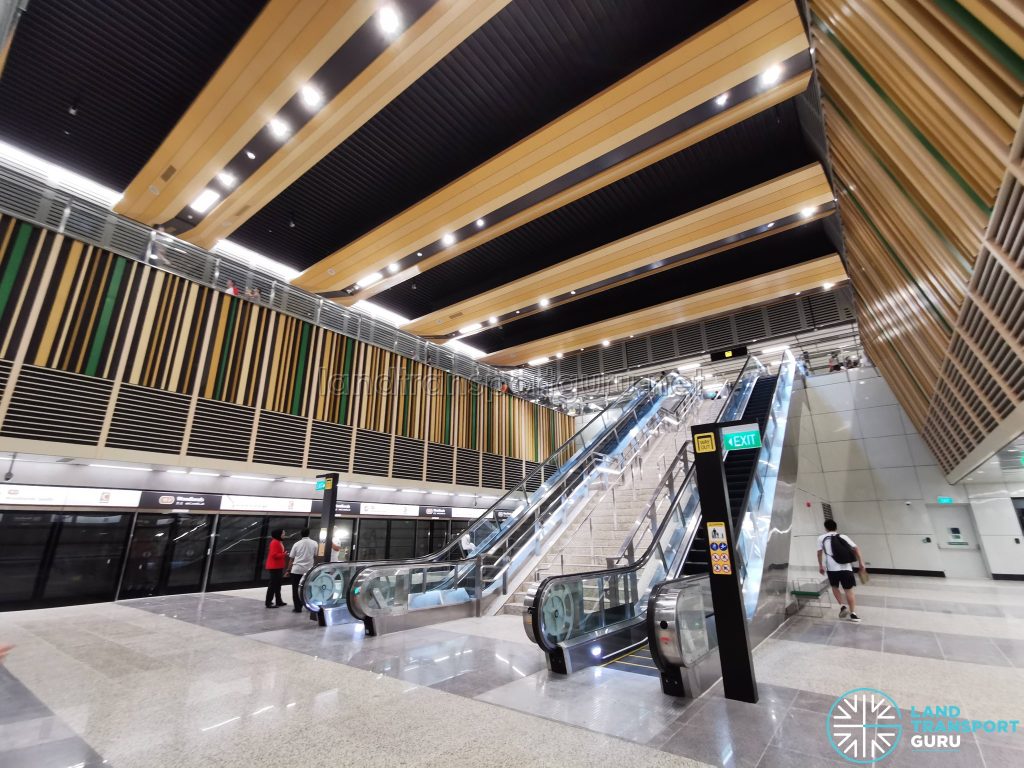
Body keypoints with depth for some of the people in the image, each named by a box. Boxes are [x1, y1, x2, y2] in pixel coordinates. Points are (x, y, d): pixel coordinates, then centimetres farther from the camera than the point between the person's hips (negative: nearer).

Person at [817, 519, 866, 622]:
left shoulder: (821, 538, 11)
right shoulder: (843, 536, 14)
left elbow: (819, 552, 8)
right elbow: (855, 549, 4)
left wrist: (820, 565, 18)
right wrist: (861, 562, 8)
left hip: (832, 568, -1)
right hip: (846, 567, 1)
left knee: (834, 587, 21)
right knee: (848, 590, 10)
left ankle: (842, 606, 7)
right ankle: (853, 613, 9)